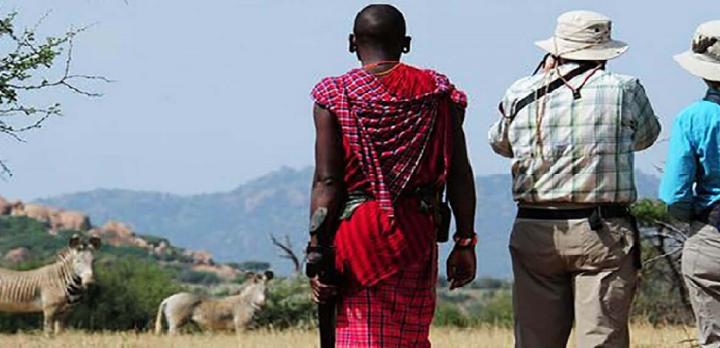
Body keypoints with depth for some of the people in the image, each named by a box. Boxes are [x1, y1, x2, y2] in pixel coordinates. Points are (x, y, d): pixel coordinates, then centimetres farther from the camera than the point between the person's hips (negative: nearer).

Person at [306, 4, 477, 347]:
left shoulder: (335, 96, -2)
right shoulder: (437, 91, 5)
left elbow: (326, 182, -7)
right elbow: (459, 176, 2)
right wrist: (465, 242, 7)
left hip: (357, 238, -3)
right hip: (419, 238, 3)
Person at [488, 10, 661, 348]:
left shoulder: (520, 95, 5)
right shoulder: (623, 90, -2)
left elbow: (499, 142, 23)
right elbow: (645, 136, 16)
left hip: (533, 231, 3)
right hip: (603, 233, -3)